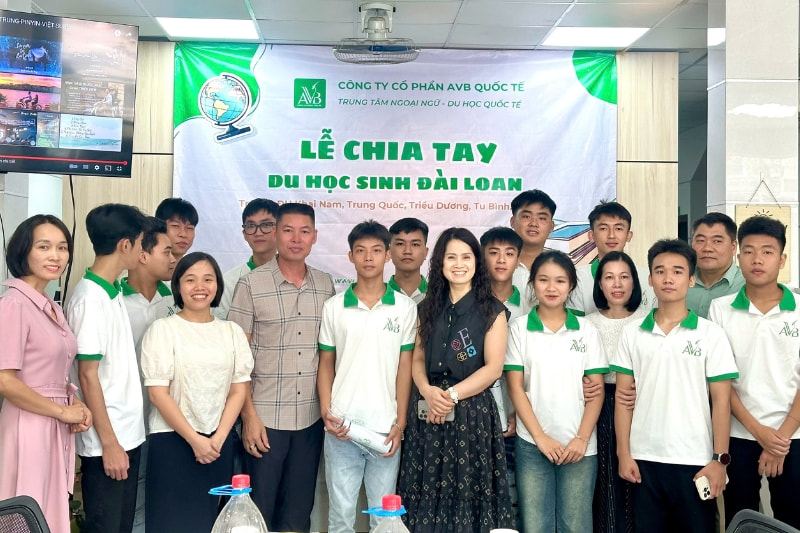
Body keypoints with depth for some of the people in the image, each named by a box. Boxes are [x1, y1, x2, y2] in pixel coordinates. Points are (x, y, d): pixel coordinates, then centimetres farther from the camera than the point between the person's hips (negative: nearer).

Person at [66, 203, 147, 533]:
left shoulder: (113, 292, 9)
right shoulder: (90, 298, -17)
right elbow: (88, 376, -18)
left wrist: (122, 438, 13)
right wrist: (109, 442, -16)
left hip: (129, 432, 8)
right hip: (107, 440, -8)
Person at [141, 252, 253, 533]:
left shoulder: (232, 332, 7)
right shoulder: (162, 329, -4)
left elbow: (238, 390, 4)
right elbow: (158, 393, -9)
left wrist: (218, 438, -7)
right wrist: (194, 439, -12)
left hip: (220, 442, 3)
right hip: (173, 440, -3)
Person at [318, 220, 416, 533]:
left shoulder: (405, 308, 2)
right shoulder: (333, 307, 4)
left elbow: (405, 367, 3)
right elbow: (326, 363, 7)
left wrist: (400, 423, -2)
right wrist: (326, 412, -5)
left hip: (385, 427, 0)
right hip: (342, 426, 1)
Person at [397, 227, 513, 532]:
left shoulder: (492, 310, -1)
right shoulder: (428, 307, 11)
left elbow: (493, 368, -7)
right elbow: (417, 358, 9)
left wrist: (452, 395, -16)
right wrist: (427, 390, -11)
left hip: (472, 414, -3)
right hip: (427, 412, 4)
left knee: (467, 494, 0)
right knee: (426, 494, 7)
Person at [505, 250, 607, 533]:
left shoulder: (587, 330, 4)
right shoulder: (518, 328, 1)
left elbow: (597, 390, 3)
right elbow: (515, 387, -1)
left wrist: (582, 438, -7)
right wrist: (540, 437, -8)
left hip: (579, 445, 1)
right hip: (532, 445, -1)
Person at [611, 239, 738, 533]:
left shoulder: (711, 334, 0)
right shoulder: (631, 333, 5)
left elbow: (721, 401, -1)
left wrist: (720, 460, -6)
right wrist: (624, 453, 1)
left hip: (695, 461, -2)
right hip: (643, 459, 2)